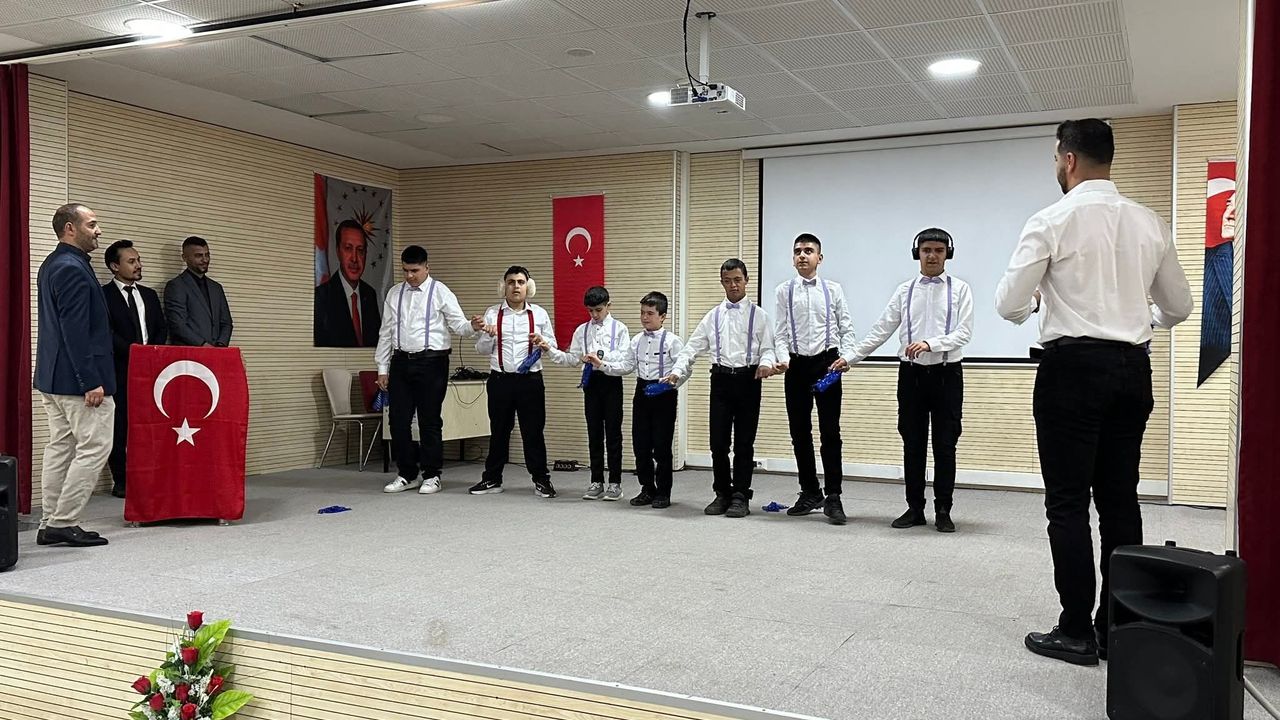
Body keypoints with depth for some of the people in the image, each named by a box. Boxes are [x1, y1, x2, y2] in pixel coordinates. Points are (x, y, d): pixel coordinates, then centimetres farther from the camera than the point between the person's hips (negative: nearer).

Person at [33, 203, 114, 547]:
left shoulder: (52, 265, 15)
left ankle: (51, 524, 17)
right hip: (76, 377, -10)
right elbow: (76, 331, -22)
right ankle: (63, 522, 0)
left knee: (60, 448, 13)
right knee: (93, 448, -4)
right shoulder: (73, 269, -17)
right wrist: (91, 382, -22)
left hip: (53, 376, 10)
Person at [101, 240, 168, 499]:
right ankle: (120, 481, 7)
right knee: (119, 426, 0)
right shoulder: (103, 295, 0)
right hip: (119, 371, -4)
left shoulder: (149, 295, 17)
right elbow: (106, 333, -10)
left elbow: (161, 329, 14)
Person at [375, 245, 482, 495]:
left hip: (431, 362, -4)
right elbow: (386, 332, 13)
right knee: (399, 420, 5)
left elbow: (458, 324, -8)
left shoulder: (440, 292, -1)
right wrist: (382, 368, 9)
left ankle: (431, 476, 13)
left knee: (430, 421, 1)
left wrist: (472, 326, -31)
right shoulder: (394, 293, 10)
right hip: (401, 361, 4)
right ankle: (407, 475, 19)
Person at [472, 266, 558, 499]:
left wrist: (542, 341, -12)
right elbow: (482, 349, 7)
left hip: (530, 381, -1)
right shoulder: (492, 314, 6)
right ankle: (492, 479, 22)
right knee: (499, 431, 11)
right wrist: (489, 335, -13)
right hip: (500, 380, 1)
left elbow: (553, 346, 9)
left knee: (533, 431, 4)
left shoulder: (539, 314, 6)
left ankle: (541, 480, 16)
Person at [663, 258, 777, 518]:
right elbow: (693, 347, 8)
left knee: (744, 443, 3)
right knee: (718, 441, 3)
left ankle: (740, 497, 12)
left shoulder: (757, 314, 3)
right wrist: (677, 371, -6)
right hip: (721, 379, 2)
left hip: (748, 379, -2)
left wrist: (766, 363, -24)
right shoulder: (713, 316, 10)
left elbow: (767, 348, -1)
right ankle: (722, 495, 18)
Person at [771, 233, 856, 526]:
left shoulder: (833, 290, 3)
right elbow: (780, 332, 2)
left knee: (830, 431, -4)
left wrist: (847, 356, -14)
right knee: (799, 432, 9)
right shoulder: (784, 291, 4)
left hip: (827, 362, -2)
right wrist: (782, 359, -15)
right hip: (796, 365, 2)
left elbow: (846, 328, 3)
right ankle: (810, 493, 23)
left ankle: (833, 497, 3)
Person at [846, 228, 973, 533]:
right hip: (912, 373, 2)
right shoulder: (905, 290, 7)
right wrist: (851, 358, -4)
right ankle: (914, 509, 16)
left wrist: (929, 344, -23)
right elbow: (881, 330, 3)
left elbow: (964, 332, -9)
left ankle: (943, 512, 12)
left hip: (946, 374, -2)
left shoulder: (959, 289, 1)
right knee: (913, 444, 7)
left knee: (945, 446, 2)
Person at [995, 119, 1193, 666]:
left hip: (1074, 366, -5)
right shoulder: (1149, 224, 7)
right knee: (1120, 500, 12)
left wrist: (1037, 303, 13)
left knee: (1069, 503, 2)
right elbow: (1179, 308, 16)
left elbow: (1009, 306, -10)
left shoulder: (1053, 221, -9)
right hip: (1133, 368, 6)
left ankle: (1076, 631, 6)